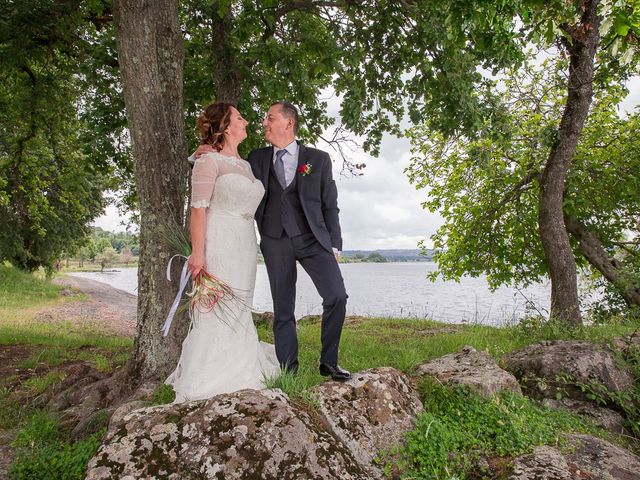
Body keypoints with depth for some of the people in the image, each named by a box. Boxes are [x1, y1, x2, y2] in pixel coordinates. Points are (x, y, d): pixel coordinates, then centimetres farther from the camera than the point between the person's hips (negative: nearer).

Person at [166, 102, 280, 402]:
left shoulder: (245, 165, 18)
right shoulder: (209, 160, -5)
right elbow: (198, 208, -12)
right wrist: (197, 252, -18)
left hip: (244, 245, 8)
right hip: (218, 243, -7)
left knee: (238, 311, 12)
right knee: (214, 309, -5)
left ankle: (235, 375, 24)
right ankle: (204, 385, 6)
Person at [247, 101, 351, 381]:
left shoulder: (318, 159, 6)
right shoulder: (256, 159, 11)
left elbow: (330, 205, 6)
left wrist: (334, 244, 0)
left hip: (312, 238, -1)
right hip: (275, 241, 2)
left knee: (336, 297, -13)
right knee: (283, 310, 4)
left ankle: (328, 363, 5)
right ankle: (288, 372, 16)